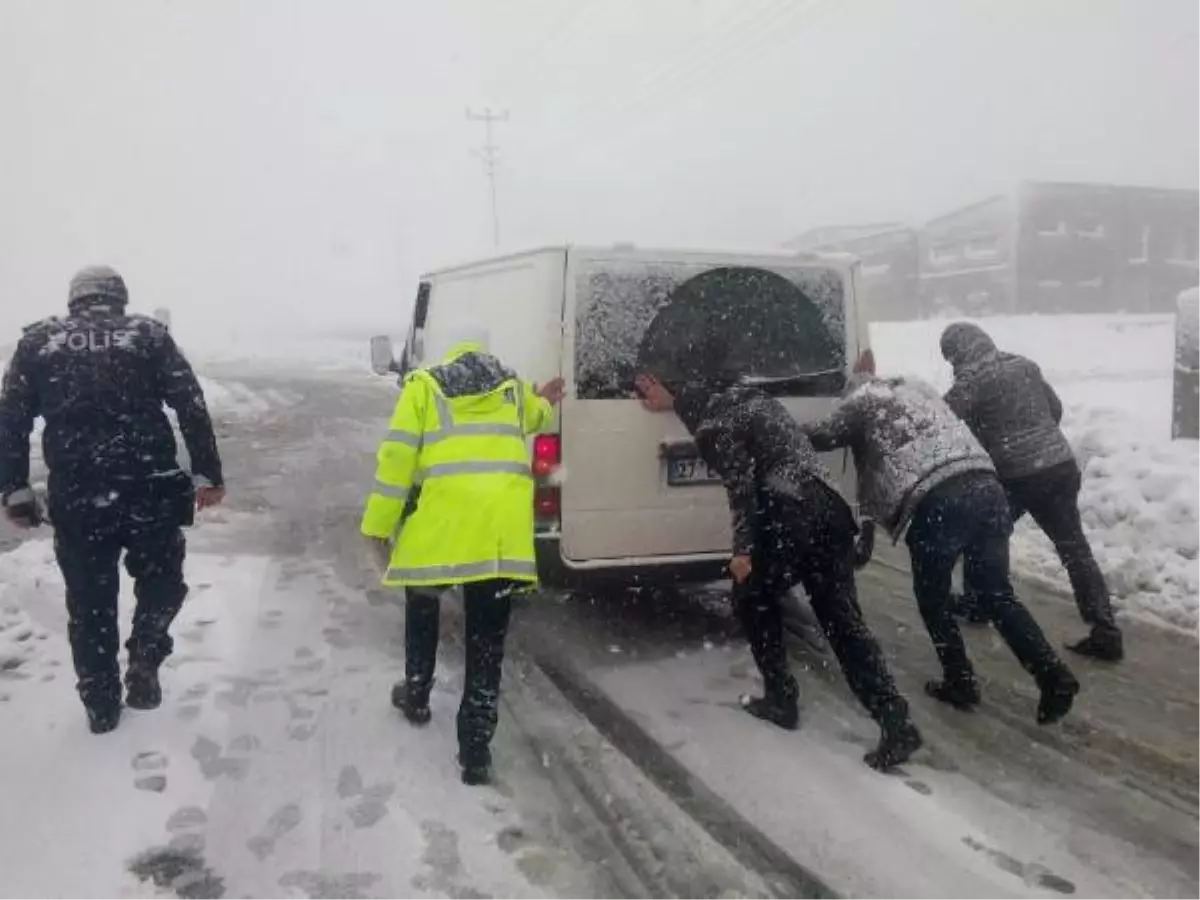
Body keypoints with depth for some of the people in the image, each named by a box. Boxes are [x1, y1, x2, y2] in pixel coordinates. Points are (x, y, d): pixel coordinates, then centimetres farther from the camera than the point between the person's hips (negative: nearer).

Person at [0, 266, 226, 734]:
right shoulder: (148, 333, 3)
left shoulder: (39, 339, 8)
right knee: (162, 582, 23)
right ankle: (143, 663, 10)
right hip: (150, 493, -1)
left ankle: (101, 706, 26)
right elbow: (192, 407, -3)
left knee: (89, 605, 16)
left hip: (75, 501, 2)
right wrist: (207, 474, 1)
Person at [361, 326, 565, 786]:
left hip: (441, 516, -2)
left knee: (423, 607, 27)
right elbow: (531, 418, 45)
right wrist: (545, 404, 67)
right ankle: (476, 748, 9)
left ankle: (416, 696, 42)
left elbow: (397, 458, 3)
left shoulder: (423, 385, 12)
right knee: (487, 637, 9)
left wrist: (380, 523, 6)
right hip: (504, 521, 2)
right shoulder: (513, 388, 21)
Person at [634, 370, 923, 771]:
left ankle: (781, 700, 21)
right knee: (843, 618, 5)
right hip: (829, 506, 8)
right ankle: (896, 722, -1)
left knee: (753, 602, 16)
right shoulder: (747, 396, 21)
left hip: (788, 515, -8)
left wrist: (743, 549, -11)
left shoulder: (717, 422, -4)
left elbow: (741, 485, -12)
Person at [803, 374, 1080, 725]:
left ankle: (960, 683, 21)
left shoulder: (862, 400, 15)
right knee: (998, 594, 14)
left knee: (932, 599, 16)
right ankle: (1055, 677, 6)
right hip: (984, 485, 6)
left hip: (935, 502, -6)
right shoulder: (919, 389, 33)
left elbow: (823, 436, 8)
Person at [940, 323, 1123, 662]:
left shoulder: (971, 380, -8)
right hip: (1061, 466, 6)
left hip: (1016, 475, -6)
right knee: (1074, 548, 6)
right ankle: (1106, 632, 3)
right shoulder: (1024, 365, 12)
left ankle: (975, 603, 31)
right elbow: (1056, 408, 21)